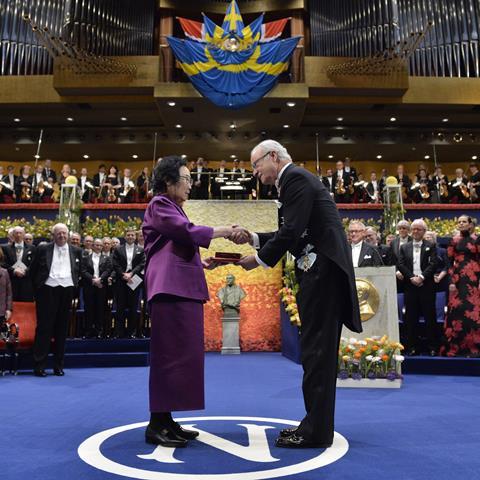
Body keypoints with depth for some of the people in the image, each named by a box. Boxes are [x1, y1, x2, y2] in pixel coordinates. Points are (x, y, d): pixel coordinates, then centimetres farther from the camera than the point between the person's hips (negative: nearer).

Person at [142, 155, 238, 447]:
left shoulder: (173, 208, 26)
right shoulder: (159, 205, -3)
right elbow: (187, 232, -16)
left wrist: (202, 263, 10)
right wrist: (224, 231, -7)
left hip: (181, 289, 10)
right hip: (170, 289, -10)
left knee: (181, 353, 8)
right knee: (171, 353, -10)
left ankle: (165, 419, 15)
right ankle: (156, 425, -3)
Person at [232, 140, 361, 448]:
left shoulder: (296, 177, -8)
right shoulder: (295, 180, 22)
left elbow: (292, 231, -18)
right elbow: (292, 233, 21)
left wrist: (259, 259, -7)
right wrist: (253, 238, 12)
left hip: (322, 270, -10)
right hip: (320, 272, 10)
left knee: (317, 349, -5)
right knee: (317, 349, 13)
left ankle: (316, 431, 5)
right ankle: (316, 424, 23)